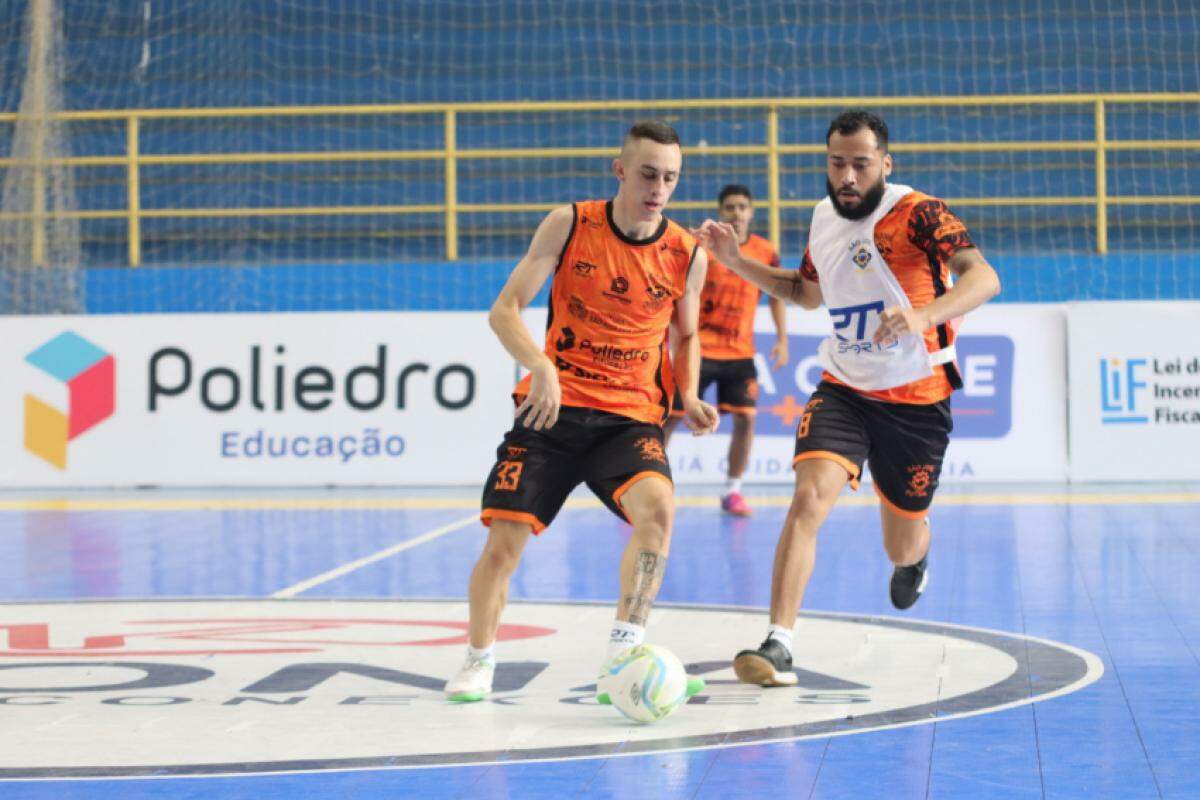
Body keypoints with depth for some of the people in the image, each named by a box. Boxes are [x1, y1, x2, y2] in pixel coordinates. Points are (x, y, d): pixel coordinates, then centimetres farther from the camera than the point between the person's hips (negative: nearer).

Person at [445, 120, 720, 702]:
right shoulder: (569, 225, -3)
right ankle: (479, 658, 19)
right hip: (553, 408, 0)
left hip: (630, 418, 0)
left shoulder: (687, 255, 1)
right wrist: (540, 366, -23)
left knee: (657, 506, -30)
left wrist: (689, 397, 0)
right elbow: (504, 309, -4)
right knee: (503, 541, -7)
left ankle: (622, 649, -19)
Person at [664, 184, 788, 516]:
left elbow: (777, 295, 13)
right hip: (700, 348, -3)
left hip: (740, 351, 3)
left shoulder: (765, 252, 1)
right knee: (672, 414, -2)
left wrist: (782, 339, 7)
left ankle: (732, 491, 9)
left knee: (746, 417, -4)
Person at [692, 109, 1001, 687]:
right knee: (810, 497, -23)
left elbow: (983, 278, -29)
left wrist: (924, 315, -47)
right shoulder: (823, 218, 4)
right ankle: (778, 645, -25)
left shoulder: (918, 214, -16)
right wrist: (736, 261, 11)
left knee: (902, 550, 11)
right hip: (843, 390, 3)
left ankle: (916, 556, 51)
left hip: (916, 400, -3)